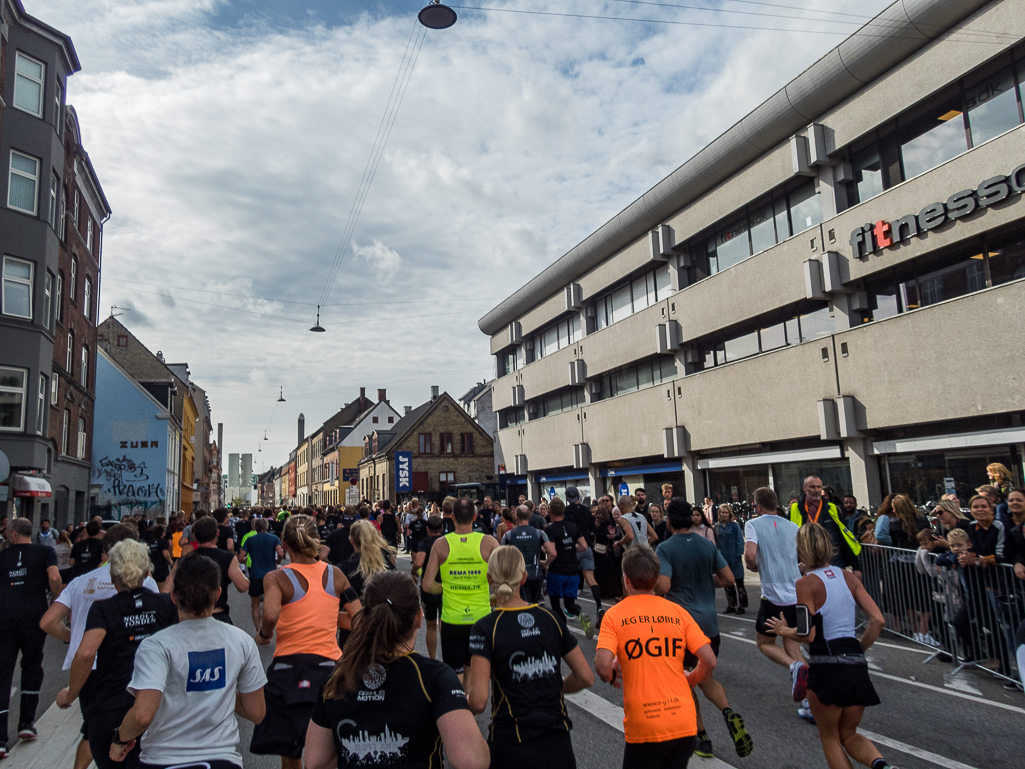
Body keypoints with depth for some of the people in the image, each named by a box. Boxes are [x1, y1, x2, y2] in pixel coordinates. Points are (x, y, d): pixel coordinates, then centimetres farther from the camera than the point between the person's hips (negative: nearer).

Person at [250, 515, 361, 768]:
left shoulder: (276, 578, -7)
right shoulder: (335, 574, 2)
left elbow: (270, 616, -26)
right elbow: (358, 619, 3)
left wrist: (263, 636, -4)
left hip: (288, 665, -2)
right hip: (329, 665, 2)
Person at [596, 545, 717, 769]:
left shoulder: (615, 614, -5)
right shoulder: (677, 612, 2)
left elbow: (602, 667, -17)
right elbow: (709, 662, -2)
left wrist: (613, 678, 5)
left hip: (643, 727, -3)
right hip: (685, 723, 3)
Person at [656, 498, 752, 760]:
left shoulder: (665, 548, -13)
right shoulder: (708, 545, 2)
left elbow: (663, 586, -22)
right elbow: (728, 578, 4)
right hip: (709, 621, 4)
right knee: (705, 677, 20)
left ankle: (701, 737, 20)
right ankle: (728, 713, -6)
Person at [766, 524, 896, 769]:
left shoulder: (806, 583, -9)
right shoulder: (848, 576, 7)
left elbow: (808, 634, -15)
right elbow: (877, 620, 2)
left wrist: (784, 631, 3)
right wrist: (859, 649, 15)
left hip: (827, 666, -5)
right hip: (856, 664, 6)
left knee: (830, 738, 17)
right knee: (848, 734, 23)